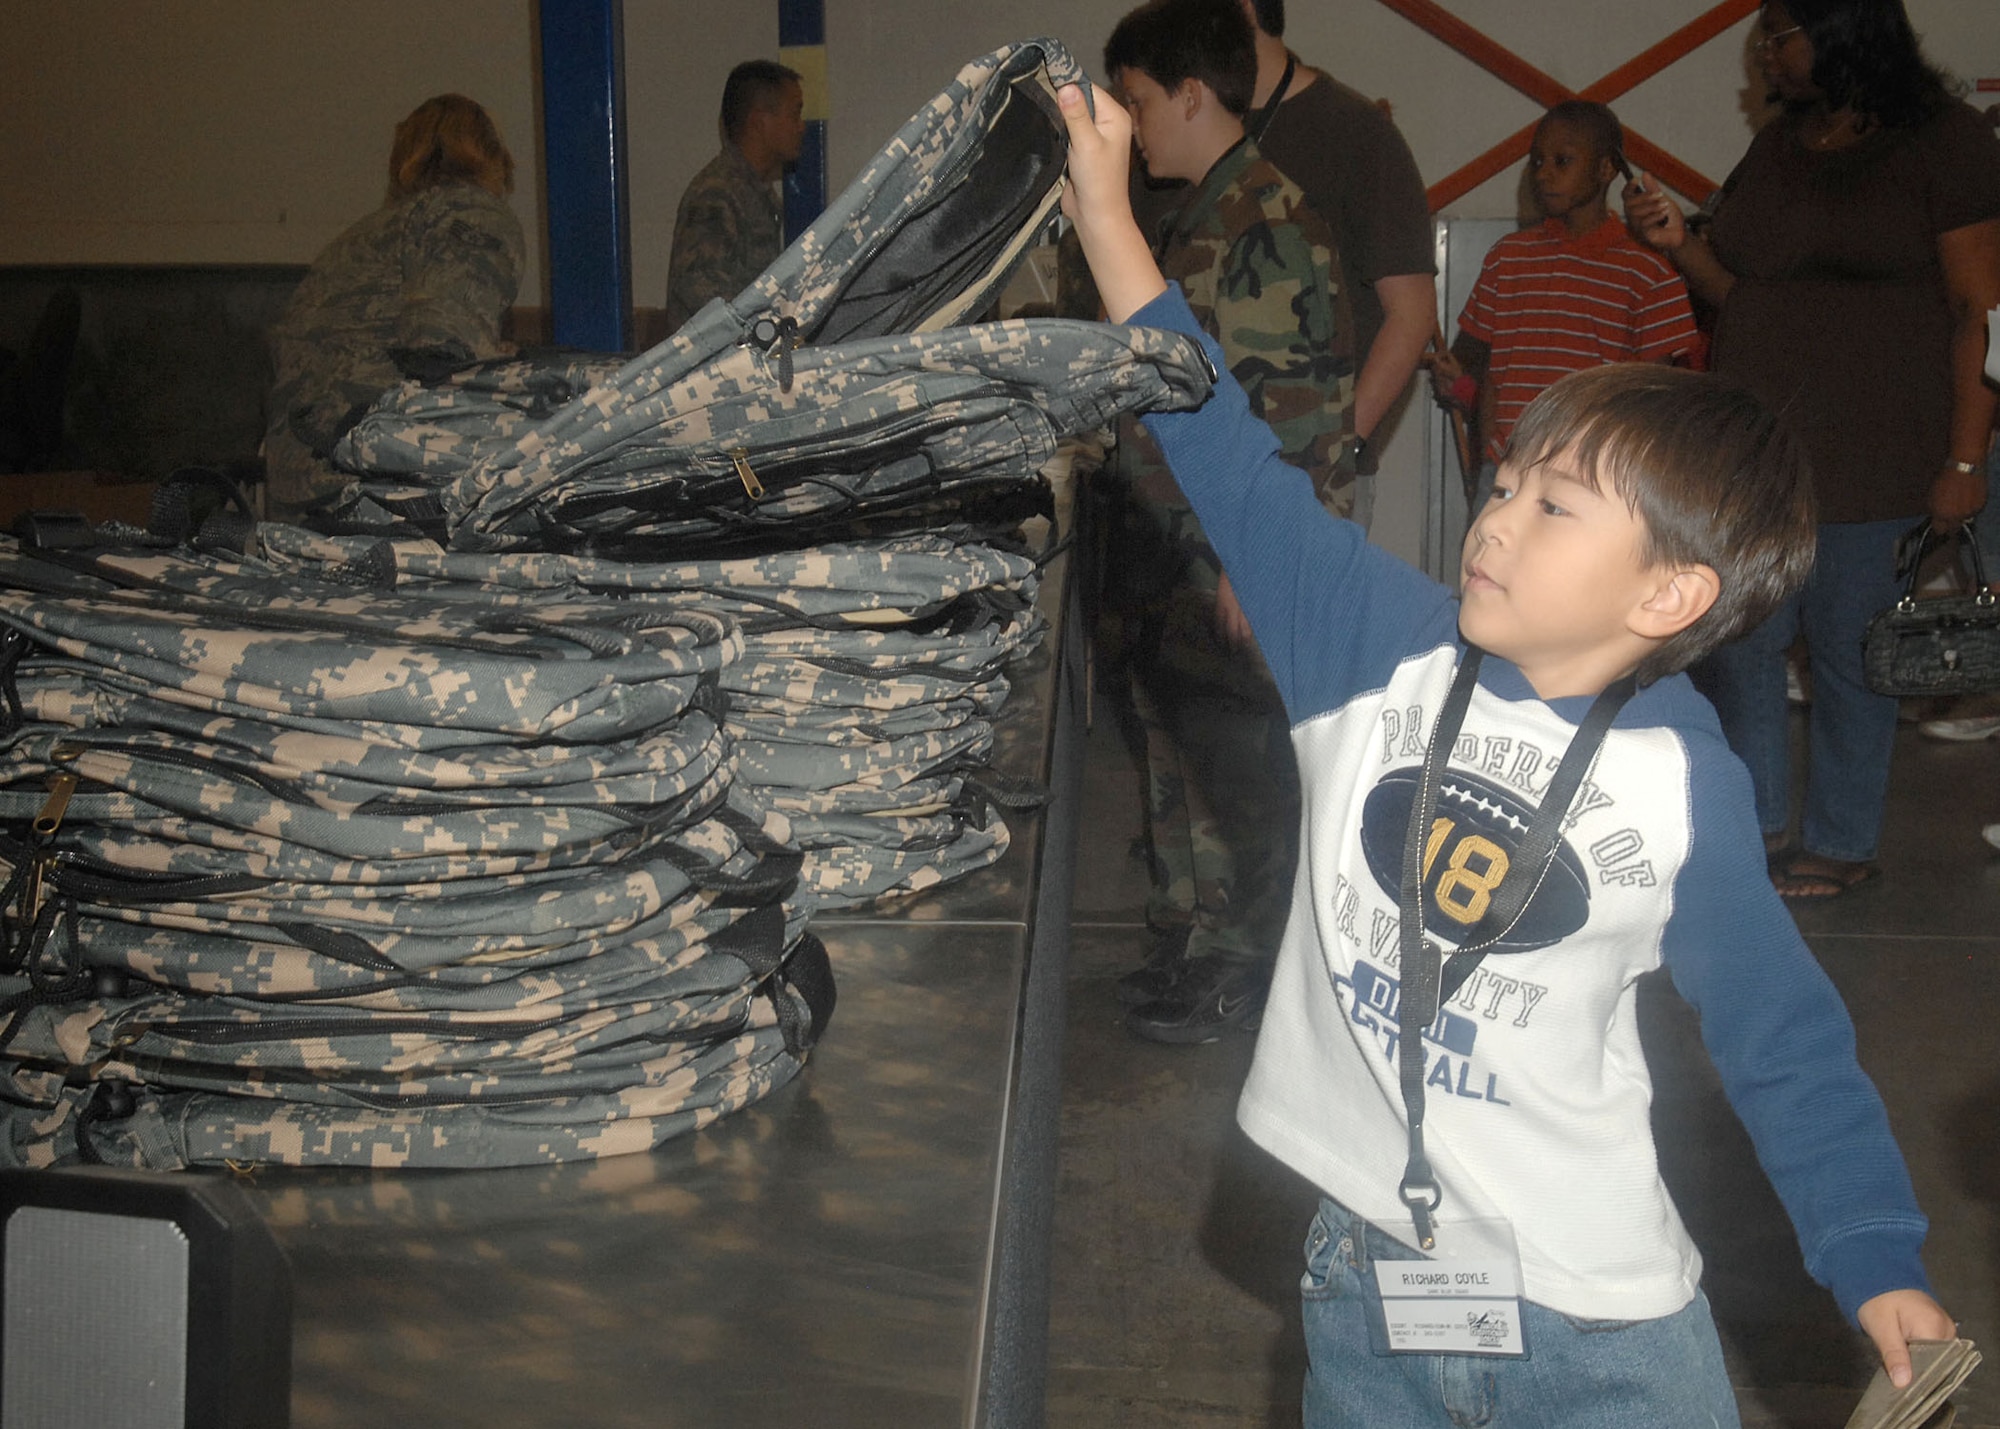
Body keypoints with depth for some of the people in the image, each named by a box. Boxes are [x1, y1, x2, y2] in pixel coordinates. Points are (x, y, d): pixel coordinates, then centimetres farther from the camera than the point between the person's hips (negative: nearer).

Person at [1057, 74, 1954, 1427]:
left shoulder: (1688, 787, -11)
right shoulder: (1385, 648, -6)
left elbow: (1782, 1038, -2)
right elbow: (1231, 461, -5)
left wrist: (1881, 1268, -4)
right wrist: (1105, 215, -6)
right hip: (1364, 1265, 3)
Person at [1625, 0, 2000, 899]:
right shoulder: (1775, 149, 13)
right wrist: (1679, 244, -1)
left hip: (1870, 460, -6)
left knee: (1851, 652, 1)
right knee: (1738, 639, 9)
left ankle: (1842, 843, 16)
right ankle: (1757, 823, 24)